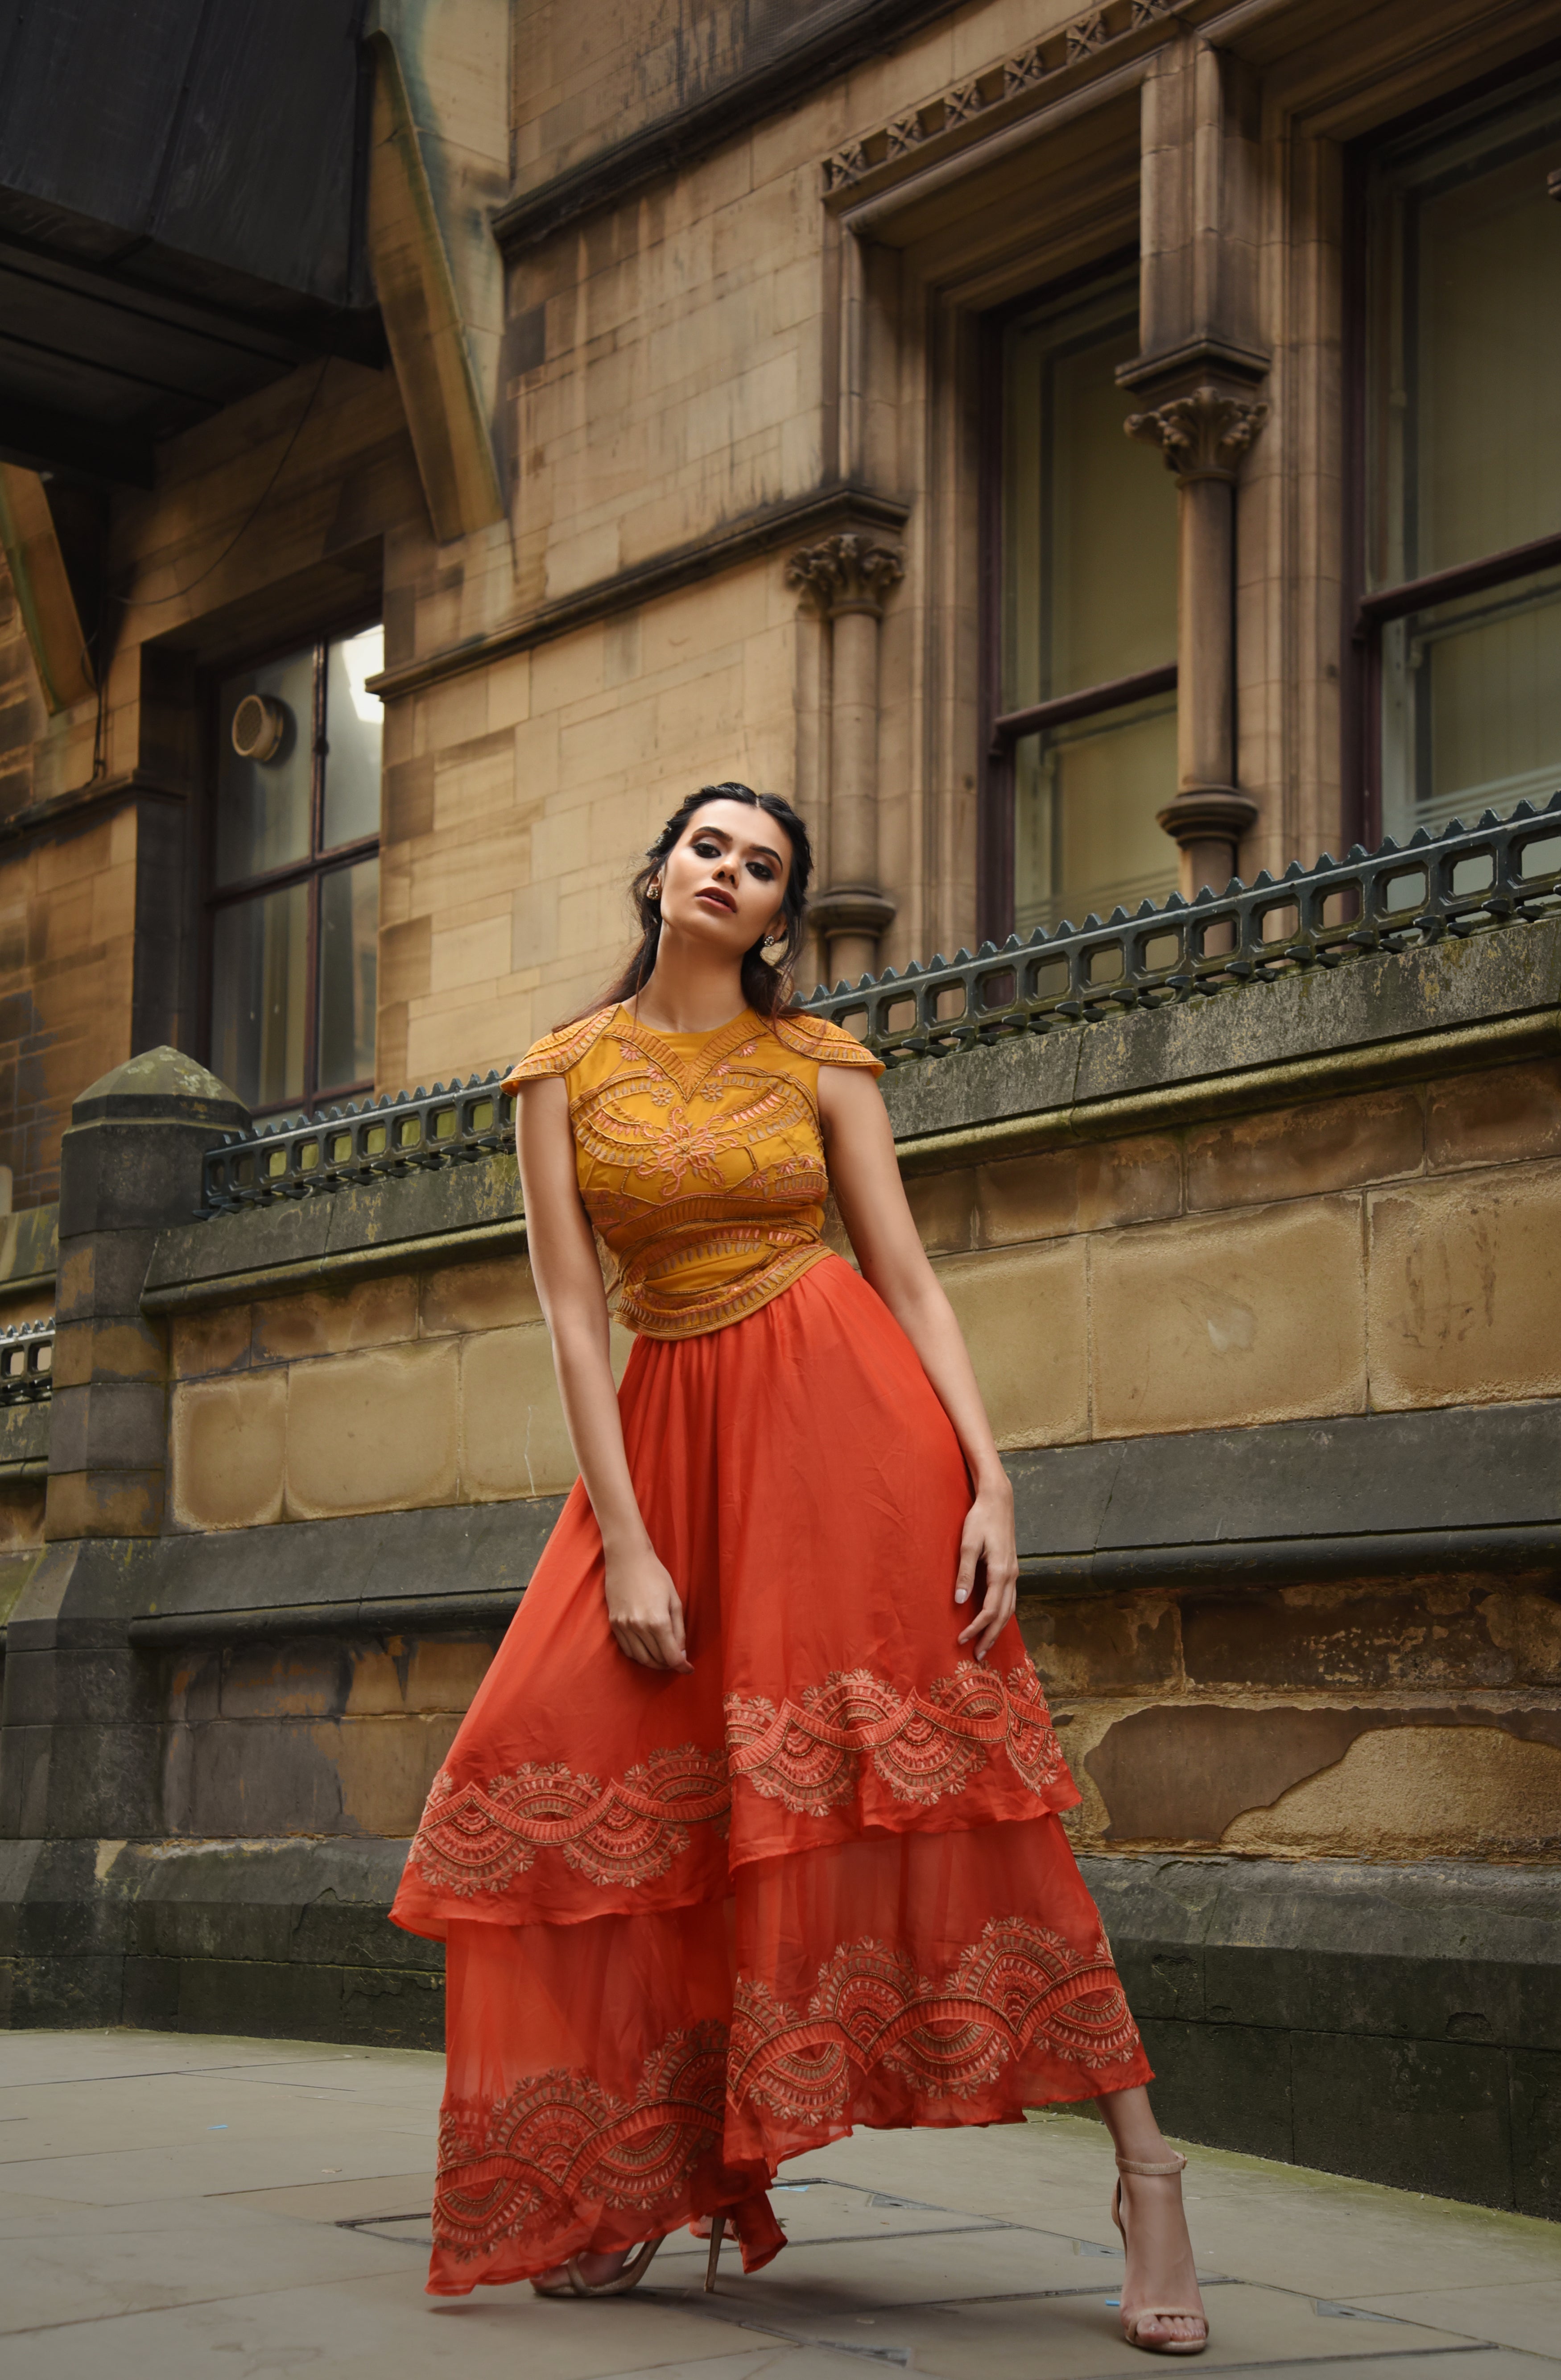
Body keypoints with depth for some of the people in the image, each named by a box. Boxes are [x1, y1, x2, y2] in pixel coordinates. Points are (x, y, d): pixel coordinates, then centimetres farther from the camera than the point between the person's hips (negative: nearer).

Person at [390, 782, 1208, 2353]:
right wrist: (625, 1545, -9)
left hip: (840, 1412, -2)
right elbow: (573, 1313, 0)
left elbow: (908, 1276, 2)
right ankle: (641, 2184, 8)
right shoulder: (565, 1073, 6)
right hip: (669, 1431, 2)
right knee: (577, 1768, -7)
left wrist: (989, 1476, -11)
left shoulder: (823, 1063, 6)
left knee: (915, 1771, -10)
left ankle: (1142, 2167, -7)